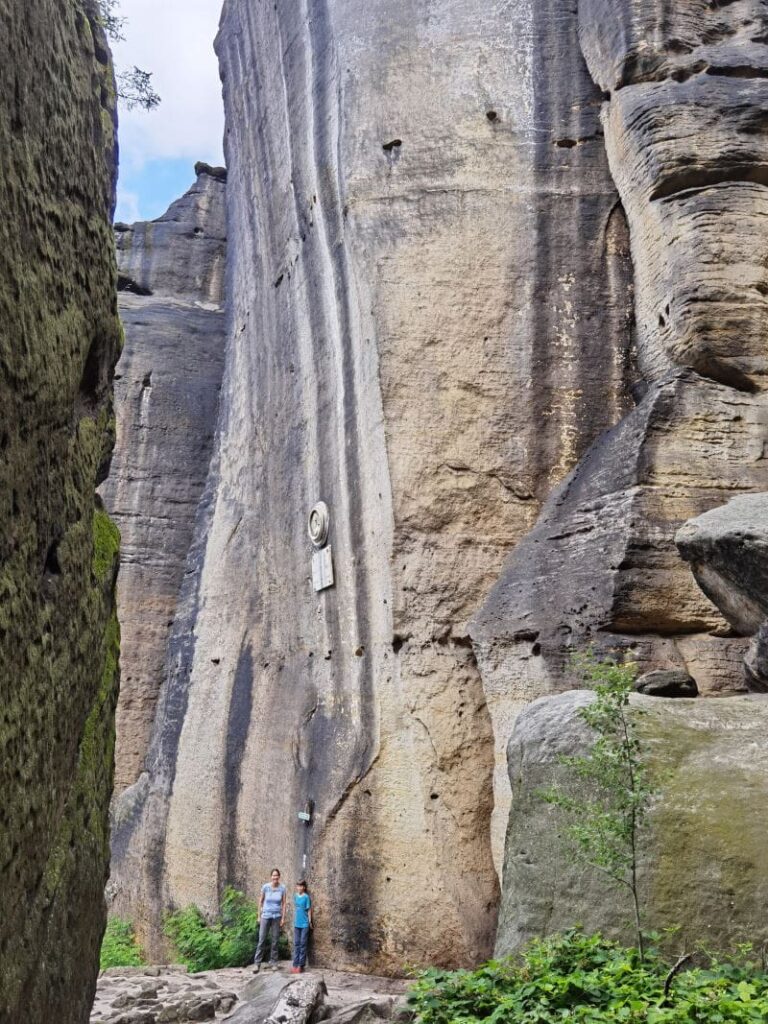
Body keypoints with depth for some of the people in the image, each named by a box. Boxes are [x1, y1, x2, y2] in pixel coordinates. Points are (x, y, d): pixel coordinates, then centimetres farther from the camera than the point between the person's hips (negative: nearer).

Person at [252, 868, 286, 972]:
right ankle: (257, 963, 0)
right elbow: (261, 901, 3)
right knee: (262, 940, -3)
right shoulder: (265, 887, -7)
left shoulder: (282, 888, -4)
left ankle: (273, 962, 15)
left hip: (277, 917, 1)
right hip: (266, 916, -1)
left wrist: (283, 918, -1)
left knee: (275, 940, 5)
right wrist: (259, 916, 5)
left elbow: (283, 904, 2)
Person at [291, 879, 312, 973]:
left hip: (304, 923, -5)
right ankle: (295, 964, 11)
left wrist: (310, 921, -6)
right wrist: (294, 920, 15)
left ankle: (301, 965, 6)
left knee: (303, 944, 1)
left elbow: (309, 910, -6)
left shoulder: (306, 897, -10)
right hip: (297, 923, 5)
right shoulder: (295, 896, 5)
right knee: (296, 943, 7)